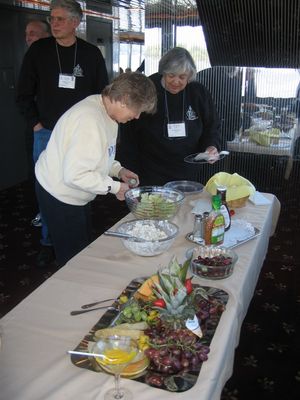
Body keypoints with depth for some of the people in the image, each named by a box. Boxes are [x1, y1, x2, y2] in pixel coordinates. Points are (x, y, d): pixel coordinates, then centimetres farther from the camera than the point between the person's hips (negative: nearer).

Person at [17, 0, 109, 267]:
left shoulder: (91, 54, 1)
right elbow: (24, 93, 6)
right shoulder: (39, 50, 1)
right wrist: (35, 122, -1)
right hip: (46, 134, 0)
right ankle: (49, 243, 20)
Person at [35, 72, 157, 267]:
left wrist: (118, 170, -2)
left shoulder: (103, 109, -2)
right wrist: (114, 187, -22)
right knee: (74, 258, 4)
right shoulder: (90, 121, -32)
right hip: (60, 195, -9)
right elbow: (74, 175, -33)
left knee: (85, 248, 20)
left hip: (74, 194, 9)